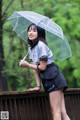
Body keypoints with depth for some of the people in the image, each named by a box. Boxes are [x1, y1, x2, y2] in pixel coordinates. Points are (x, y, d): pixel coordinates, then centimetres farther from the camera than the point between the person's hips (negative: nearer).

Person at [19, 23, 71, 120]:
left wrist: (27, 65, -3)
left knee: (56, 111, -12)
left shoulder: (41, 45, -12)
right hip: (47, 81, 9)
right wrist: (38, 86, 9)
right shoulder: (31, 48, 15)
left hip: (53, 78, -9)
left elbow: (42, 67, -14)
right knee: (62, 112, 1)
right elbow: (36, 68, 14)